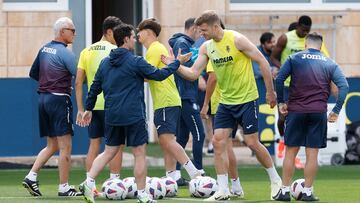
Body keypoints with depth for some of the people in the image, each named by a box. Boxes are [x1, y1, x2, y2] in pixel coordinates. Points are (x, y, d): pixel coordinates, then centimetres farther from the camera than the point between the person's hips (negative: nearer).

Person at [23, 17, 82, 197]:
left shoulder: (44, 49, 11)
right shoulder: (64, 53, -13)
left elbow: (33, 73, 20)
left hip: (43, 99, 8)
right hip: (59, 99, -8)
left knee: (52, 146, 15)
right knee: (65, 147, -2)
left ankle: (31, 176, 4)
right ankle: (64, 187, 0)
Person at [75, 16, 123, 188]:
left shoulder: (86, 51, 10)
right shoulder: (114, 50, -7)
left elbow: (78, 82, 7)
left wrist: (80, 109, 10)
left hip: (92, 104, 6)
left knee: (94, 144, 12)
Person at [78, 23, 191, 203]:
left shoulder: (105, 62, 9)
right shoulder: (135, 62, -10)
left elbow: (95, 87, 14)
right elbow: (158, 75, -7)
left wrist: (89, 109, 24)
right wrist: (177, 62, 5)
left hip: (111, 115, 6)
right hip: (133, 116, -6)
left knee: (109, 152, 14)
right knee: (140, 153, 3)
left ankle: (89, 182, -2)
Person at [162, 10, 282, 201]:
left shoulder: (236, 40, -16)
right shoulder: (206, 47, 3)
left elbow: (262, 62, -13)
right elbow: (193, 74, 3)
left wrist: (270, 92, -11)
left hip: (246, 99, -6)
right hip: (225, 101, 6)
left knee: (252, 142, -3)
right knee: (218, 142, -4)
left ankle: (275, 180, 17)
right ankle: (223, 191, 0)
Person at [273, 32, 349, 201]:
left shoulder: (294, 58, 4)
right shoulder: (330, 64, 9)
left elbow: (279, 79, -7)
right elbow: (344, 86, -1)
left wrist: (280, 102, 1)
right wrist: (336, 111, -2)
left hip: (296, 111, -1)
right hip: (319, 112, 1)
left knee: (290, 152, 7)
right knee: (312, 153, 4)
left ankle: (285, 191, 7)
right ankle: (307, 192, 4)